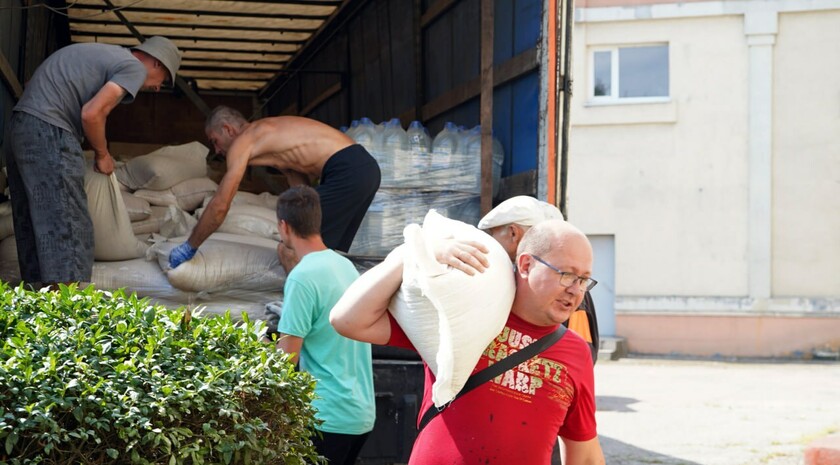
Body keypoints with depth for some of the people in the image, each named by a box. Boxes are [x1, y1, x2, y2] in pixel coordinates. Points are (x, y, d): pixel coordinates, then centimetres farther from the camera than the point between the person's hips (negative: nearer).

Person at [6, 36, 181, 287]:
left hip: (22, 123, 10)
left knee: (34, 223, 13)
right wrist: (102, 154, 0)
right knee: (68, 228, -10)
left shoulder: (111, 55, 24)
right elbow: (91, 114, -15)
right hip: (47, 130, -10)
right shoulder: (135, 67, -4)